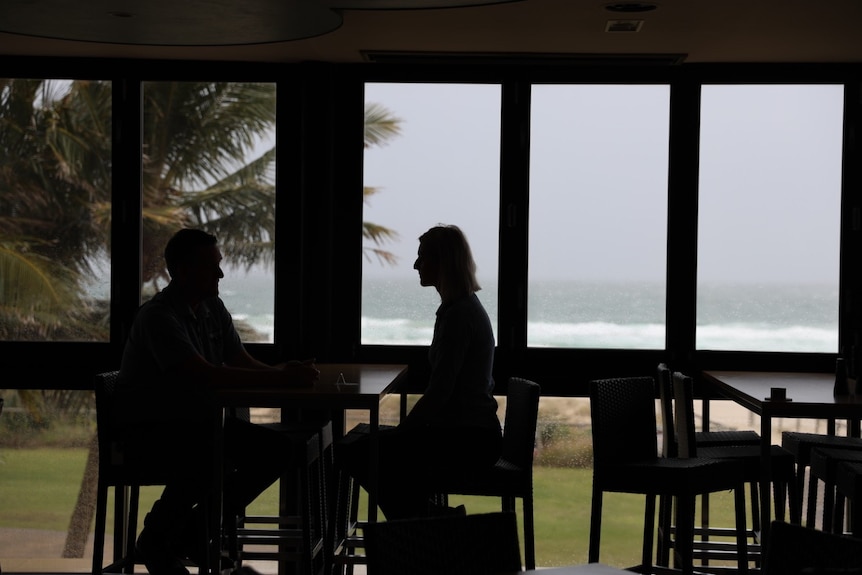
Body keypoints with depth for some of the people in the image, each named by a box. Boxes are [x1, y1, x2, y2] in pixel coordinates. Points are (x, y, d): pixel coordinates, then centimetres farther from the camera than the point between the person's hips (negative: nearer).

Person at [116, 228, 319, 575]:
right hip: (153, 426, -8)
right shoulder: (158, 316, -20)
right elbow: (204, 375, -31)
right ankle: (156, 540, -7)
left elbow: (243, 362, 5)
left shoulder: (213, 308, 6)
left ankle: (196, 529, 8)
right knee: (210, 463, -36)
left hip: (197, 419, 8)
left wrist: (282, 371, -18)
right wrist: (281, 379, -34)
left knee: (277, 449, -5)